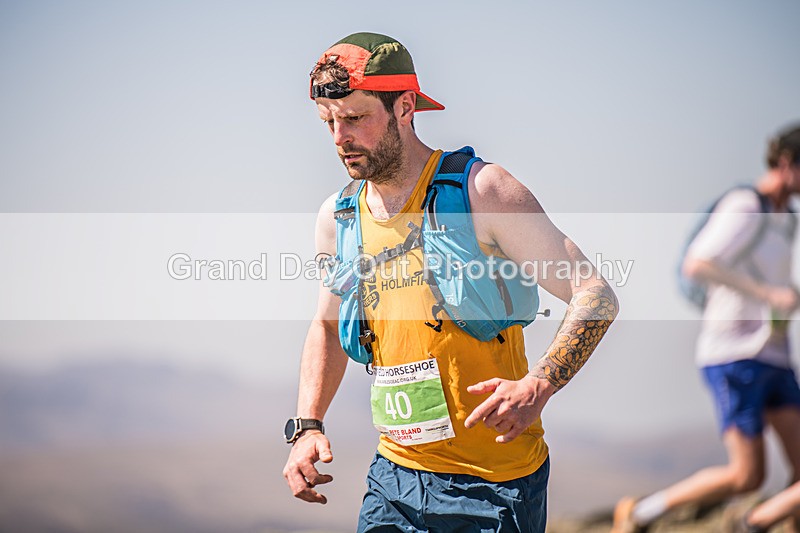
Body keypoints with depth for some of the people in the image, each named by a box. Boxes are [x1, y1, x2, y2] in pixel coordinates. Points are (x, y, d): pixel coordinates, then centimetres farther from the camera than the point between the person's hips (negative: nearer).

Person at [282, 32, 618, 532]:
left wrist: (537, 387, -27)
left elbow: (597, 296, -11)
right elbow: (327, 327, 24)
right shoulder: (338, 218, 6)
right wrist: (307, 427, 9)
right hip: (395, 477, 5)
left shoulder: (481, 191, -11)